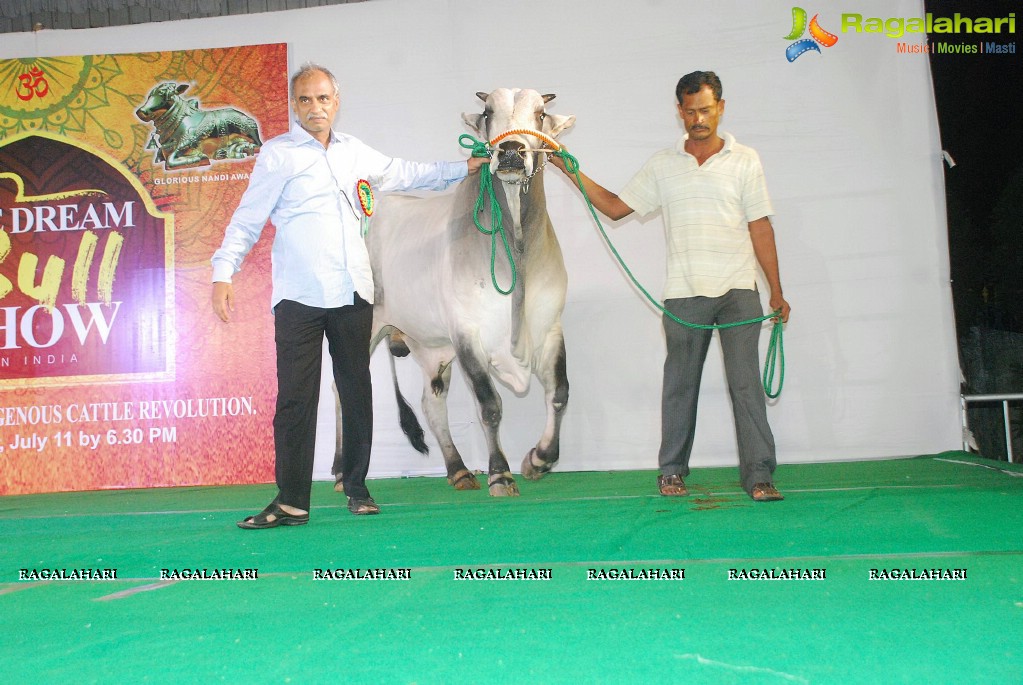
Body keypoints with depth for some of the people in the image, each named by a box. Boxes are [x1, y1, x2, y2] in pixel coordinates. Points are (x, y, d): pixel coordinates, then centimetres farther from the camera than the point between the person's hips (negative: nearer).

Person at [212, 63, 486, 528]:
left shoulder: (355, 152, 17)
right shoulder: (278, 154, 2)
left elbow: (404, 174, 32)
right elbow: (248, 218, -1)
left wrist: (463, 168, 36)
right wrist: (224, 272, -11)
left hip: (352, 293, 5)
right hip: (298, 294, -4)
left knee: (356, 391, 8)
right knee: (295, 398, -6)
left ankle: (356, 488, 20)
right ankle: (292, 502, -1)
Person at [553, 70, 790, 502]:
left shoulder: (744, 160, 7)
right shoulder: (662, 165, 11)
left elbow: (760, 228, 6)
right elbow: (615, 206, 14)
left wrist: (777, 291, 3)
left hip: (738, 291, -1)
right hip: (683, 293, 1)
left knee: (746, 381, -7)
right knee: (680, 384, 7)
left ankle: (758, 474, -3)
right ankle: (672, 471, 17)